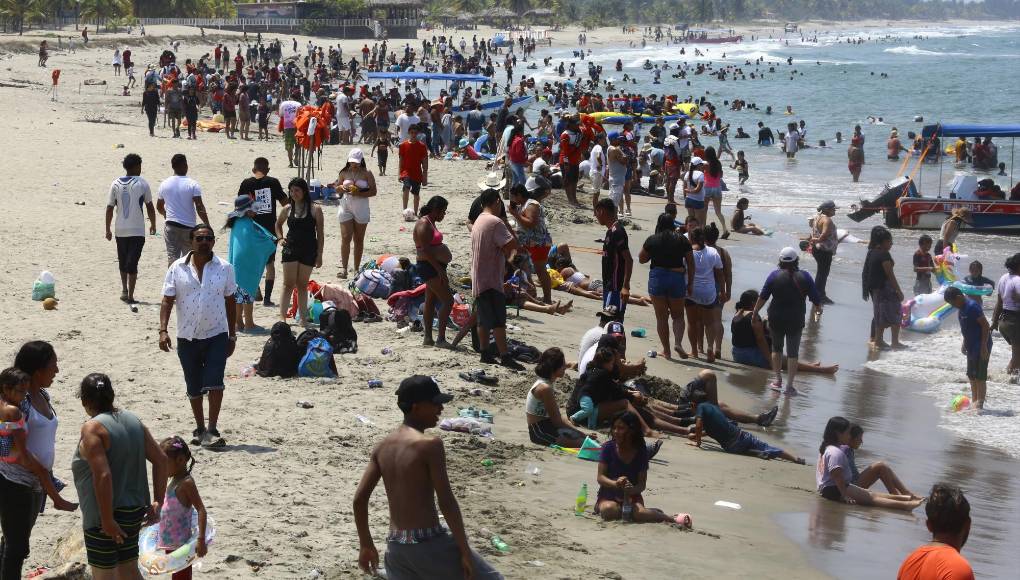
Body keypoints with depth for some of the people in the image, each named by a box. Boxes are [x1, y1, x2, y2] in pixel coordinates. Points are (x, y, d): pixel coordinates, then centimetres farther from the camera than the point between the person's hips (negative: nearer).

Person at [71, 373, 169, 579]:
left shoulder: (93, 429, -17)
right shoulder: (132, 420, 5)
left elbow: (103, 475, -25)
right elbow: (161, 459, 7)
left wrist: (107, 520, -21)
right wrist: (158, 502, 10)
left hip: (105, 515, -7)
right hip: (134, 511, 7)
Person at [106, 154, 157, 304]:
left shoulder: (116, 184, 2)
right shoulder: (142, 183, -5)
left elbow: (110, 208, 3)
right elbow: (150, 207, 0)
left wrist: (108, 229, 10)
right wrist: (153, 224, 15)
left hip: (120, 230, 3)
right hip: (137, 230, -3)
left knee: (123, 262, 19)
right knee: (132, 263, -2)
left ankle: (124, 290, 18)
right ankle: (130, 295, -6)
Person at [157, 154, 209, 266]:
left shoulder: (164, 184, 2)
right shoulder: (192, 184, -10)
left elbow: (159, 207, 13)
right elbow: (200, 207, -15)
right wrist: (207, 225, -10)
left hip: (170, 226, 2)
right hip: (189, 227, -2)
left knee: (172, 257, 2)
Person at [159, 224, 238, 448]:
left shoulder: (224, 268, 2)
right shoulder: (177, 268, 1)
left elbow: (230, 302, 8)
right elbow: (167, 300, -1)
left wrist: (232, 335, 8)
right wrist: (163, 330, -12)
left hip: (216, 335, -1)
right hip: (187, 337, 1)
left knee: (214, 382, -14)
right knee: (194, 387, 11)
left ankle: (211, 430, -10)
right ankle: (199, 429, 26)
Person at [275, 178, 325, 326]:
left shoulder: (315, 210, -4)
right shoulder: (287, 209, 3)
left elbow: (320, 234, -2)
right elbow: (278, 224, 23)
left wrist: (319, 255, -5)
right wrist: (280, 238, 6)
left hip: (309, 250, -1)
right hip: (290, 249, 1)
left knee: (302, 285, 8)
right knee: (288, 284, -4)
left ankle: (303, 317, 16)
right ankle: (282, 317, -7)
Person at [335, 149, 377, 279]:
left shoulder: (366, 173, -3)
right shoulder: (344, 172, 3)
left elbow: (373, 191, -5)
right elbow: (337, 187, 12)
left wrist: (359, 193, -19)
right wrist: (342, 188, -11)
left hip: (361, 209, -1)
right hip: (346, 208, 1)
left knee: (359, 240, 7)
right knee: (345, 238, -9)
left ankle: (357, 268, 15)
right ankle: (343, 268, -10)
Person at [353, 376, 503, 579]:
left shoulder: (382, 446, 8)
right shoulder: (430, 444, -13)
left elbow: (359, 498, 9)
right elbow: (446, 502, -16)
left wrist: (366, 545, 19)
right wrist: (465, 551, -10)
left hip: (395, 547, 7)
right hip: (429, 544, -7)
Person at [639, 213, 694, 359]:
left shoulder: (652, 240, -2)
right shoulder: (682, 240, -1)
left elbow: (641, 259, 8)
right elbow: (691, 264, 1)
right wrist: (690, 283, 8)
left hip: (657, 278, -1)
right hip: (677, 278, 1)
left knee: (661, 317, 9)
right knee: (678, 315, 14)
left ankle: (666, 350, 10)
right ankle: (678, 342, -8)